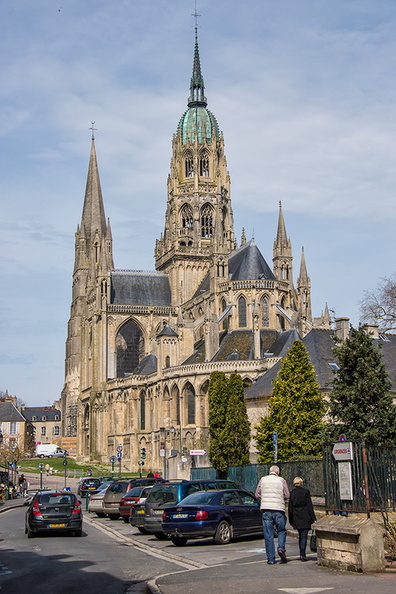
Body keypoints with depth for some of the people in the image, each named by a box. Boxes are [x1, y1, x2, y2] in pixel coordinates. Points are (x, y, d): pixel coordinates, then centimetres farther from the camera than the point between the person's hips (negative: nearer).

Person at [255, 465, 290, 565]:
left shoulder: (262, 480, 5)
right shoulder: (281, 480, 1)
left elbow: (257, 494, 9)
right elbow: (287, 495, 0)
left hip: (266, 509, 1)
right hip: (279, 509, -1)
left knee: (268, 535, 4)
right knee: (281, 531, 16)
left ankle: (271, 559, 3)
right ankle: (281, 548, -9)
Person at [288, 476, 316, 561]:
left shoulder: (292, 493, 4)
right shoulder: (306, 492, -6)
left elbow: (290, 508, 8)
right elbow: (309, 506, -6)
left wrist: (291, 520, 14)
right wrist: (312, 518, 0)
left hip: (296, 518, 4)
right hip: (305, 518, -4)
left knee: (300, 536, 15)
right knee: (304, 536, -2)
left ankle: (302, 554, 18)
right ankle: (302, 554, -11)